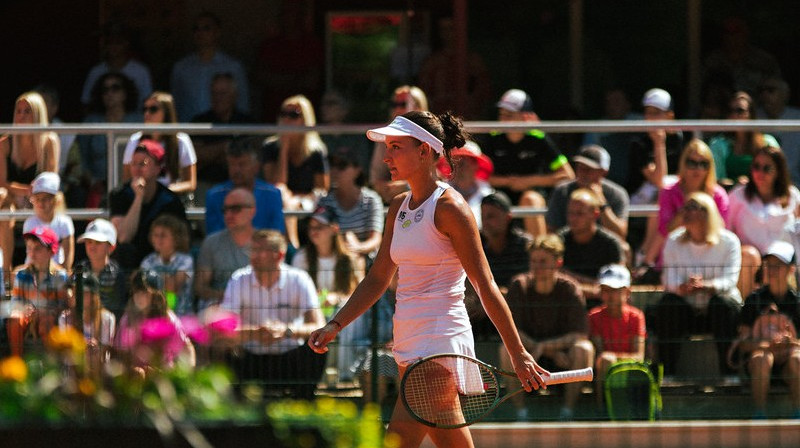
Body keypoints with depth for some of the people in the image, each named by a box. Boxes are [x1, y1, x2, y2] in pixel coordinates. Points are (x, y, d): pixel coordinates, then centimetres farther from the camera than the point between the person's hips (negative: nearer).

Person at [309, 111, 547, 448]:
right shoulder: (399, 208, 13)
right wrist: (335, 325, 9)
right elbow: (377, 279, 20)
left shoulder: (449, 208, -10)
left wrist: (518, 355, -11)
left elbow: (485, 286, -11)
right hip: (409, 346, 9)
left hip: (442, 343, -9)